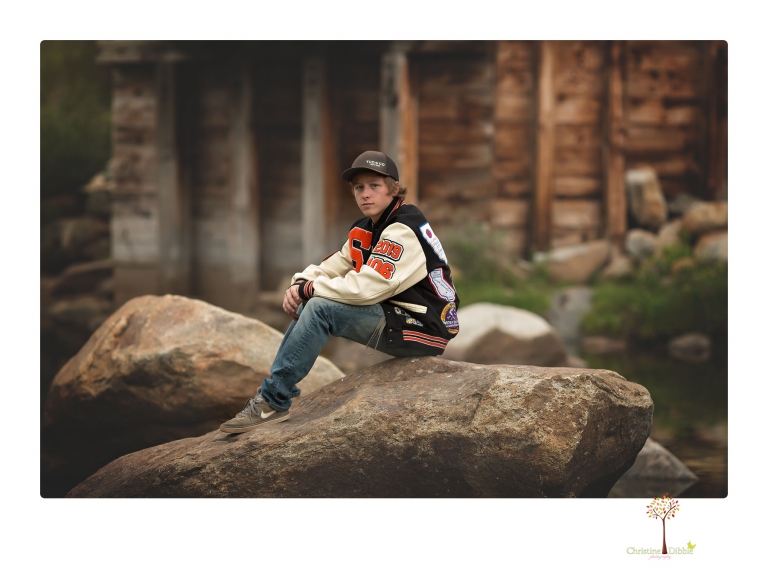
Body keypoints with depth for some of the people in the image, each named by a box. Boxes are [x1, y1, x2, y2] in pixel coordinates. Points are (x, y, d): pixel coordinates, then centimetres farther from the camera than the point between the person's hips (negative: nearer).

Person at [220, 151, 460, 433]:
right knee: (307, 305, 7)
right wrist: (301, 285, -10)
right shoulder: (365, 229, 10)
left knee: (320, 309, -21)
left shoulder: (403, 230, -19)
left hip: (423, 329, -10)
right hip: (393, 314, 10)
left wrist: (310, 289, -14)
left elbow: (366, 287, -26)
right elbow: (335, 265, 11)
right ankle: (278, 387, 6)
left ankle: (273, 402, -16)